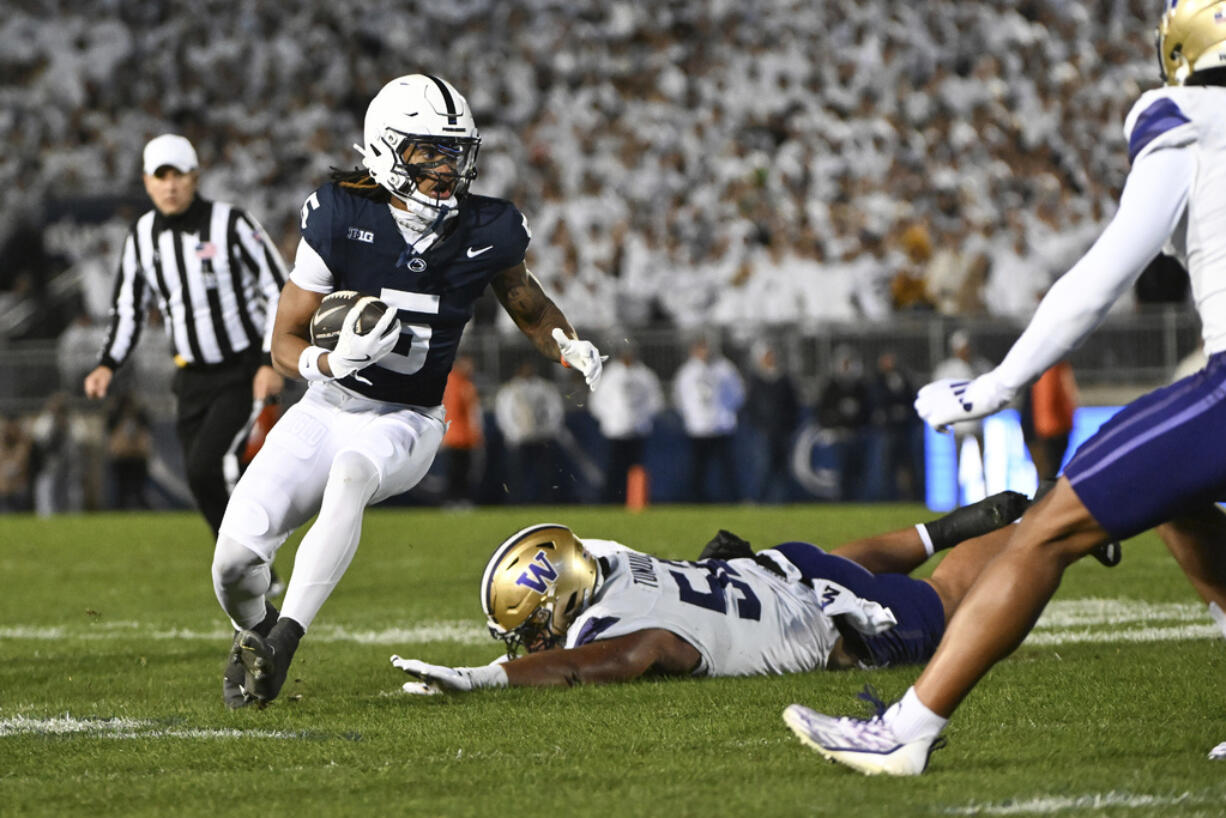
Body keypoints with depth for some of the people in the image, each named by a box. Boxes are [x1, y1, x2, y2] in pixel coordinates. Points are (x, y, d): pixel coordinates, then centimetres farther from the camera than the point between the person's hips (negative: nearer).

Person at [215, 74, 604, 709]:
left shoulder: (485, 233, -6)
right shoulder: (341, 219, -12)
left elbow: (526, 304, 16)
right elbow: (286, 345, -7)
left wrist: (568, 346, -5)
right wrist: (331, 362, -29)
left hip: (406, 421, 0)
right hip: (325, 411, 0)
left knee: (352, 472, -37)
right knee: (237, 553, -15)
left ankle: (285, 639, -34)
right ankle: (252, 633, 22)